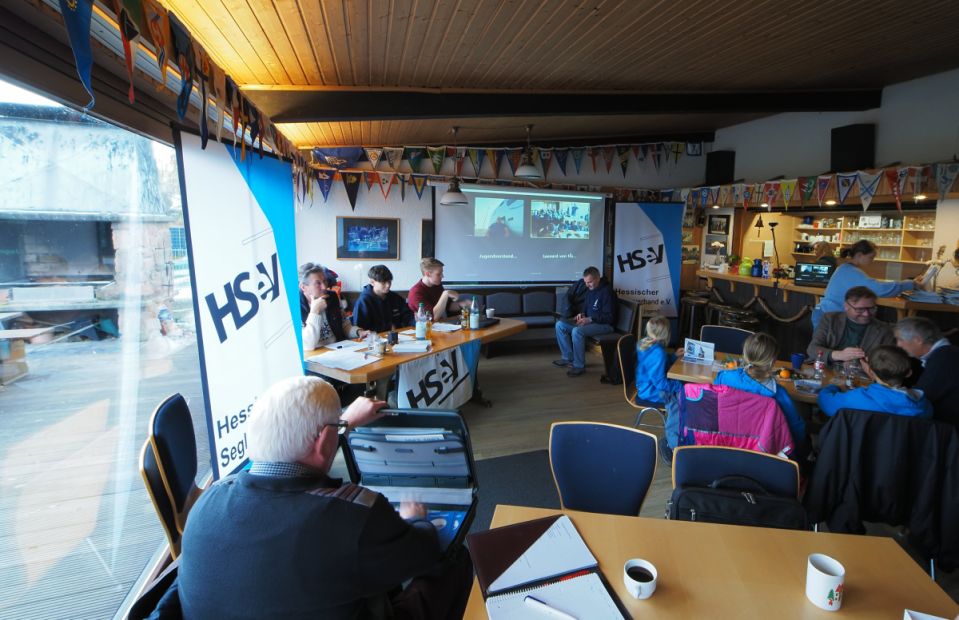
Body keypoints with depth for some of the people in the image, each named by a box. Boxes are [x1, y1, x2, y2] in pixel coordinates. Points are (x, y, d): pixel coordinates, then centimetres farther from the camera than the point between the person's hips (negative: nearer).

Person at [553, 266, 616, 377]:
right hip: (589, 321, 9)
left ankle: (579, 366, -20)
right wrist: (582, 314, -1)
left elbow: (609, 317, -20)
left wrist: (589, 319, -26)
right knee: (560, 325, -4)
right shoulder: (590, 289, 8)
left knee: (577, 331, -35)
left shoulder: (607, 291, -18)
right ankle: (568, 358, 0)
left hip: (604, 324, -9)